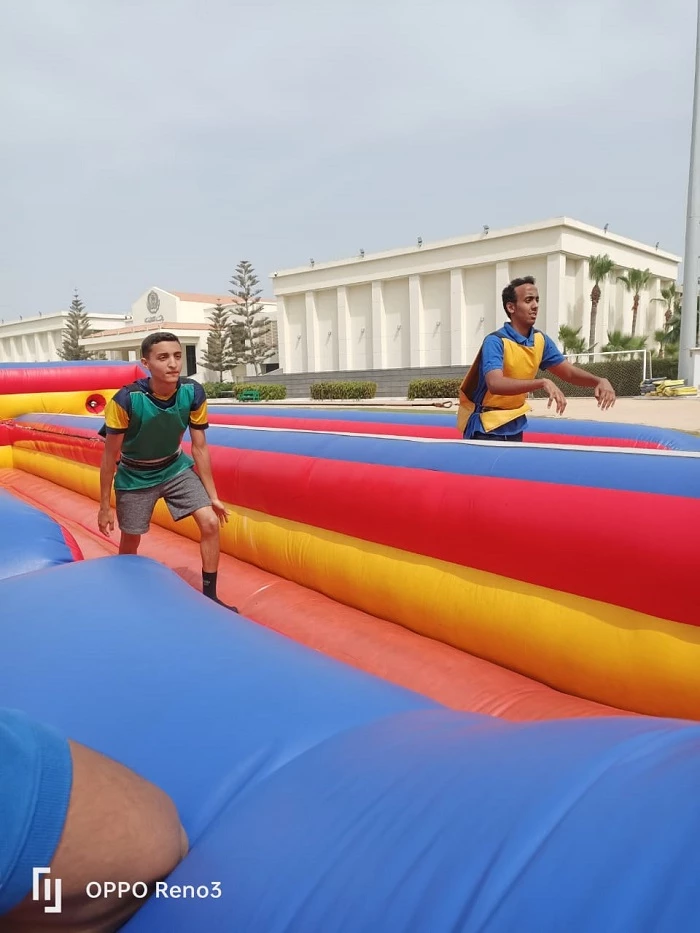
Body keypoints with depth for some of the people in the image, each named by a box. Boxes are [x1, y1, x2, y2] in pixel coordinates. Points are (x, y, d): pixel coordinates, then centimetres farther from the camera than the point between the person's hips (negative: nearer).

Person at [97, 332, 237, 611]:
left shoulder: (193, 393, -22)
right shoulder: (126, 400, -31)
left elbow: (200, 447, -9)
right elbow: (110, 456, -17)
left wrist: (212, 495, -5)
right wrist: (105, 507, -11)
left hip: (176, 467, 3)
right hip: (135, 476, -2)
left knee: (211, 522, -10)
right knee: (131, 540, 10)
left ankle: (209, 596, 6)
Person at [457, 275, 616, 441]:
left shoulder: (541, 340, 0)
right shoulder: (495, 342, -22)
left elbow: (569, 372, 7)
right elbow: (495, 384, -37)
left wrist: (599, 381, -12)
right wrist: (542, 383, -46)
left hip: (514, 425, 7)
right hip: (485, 427, -7)